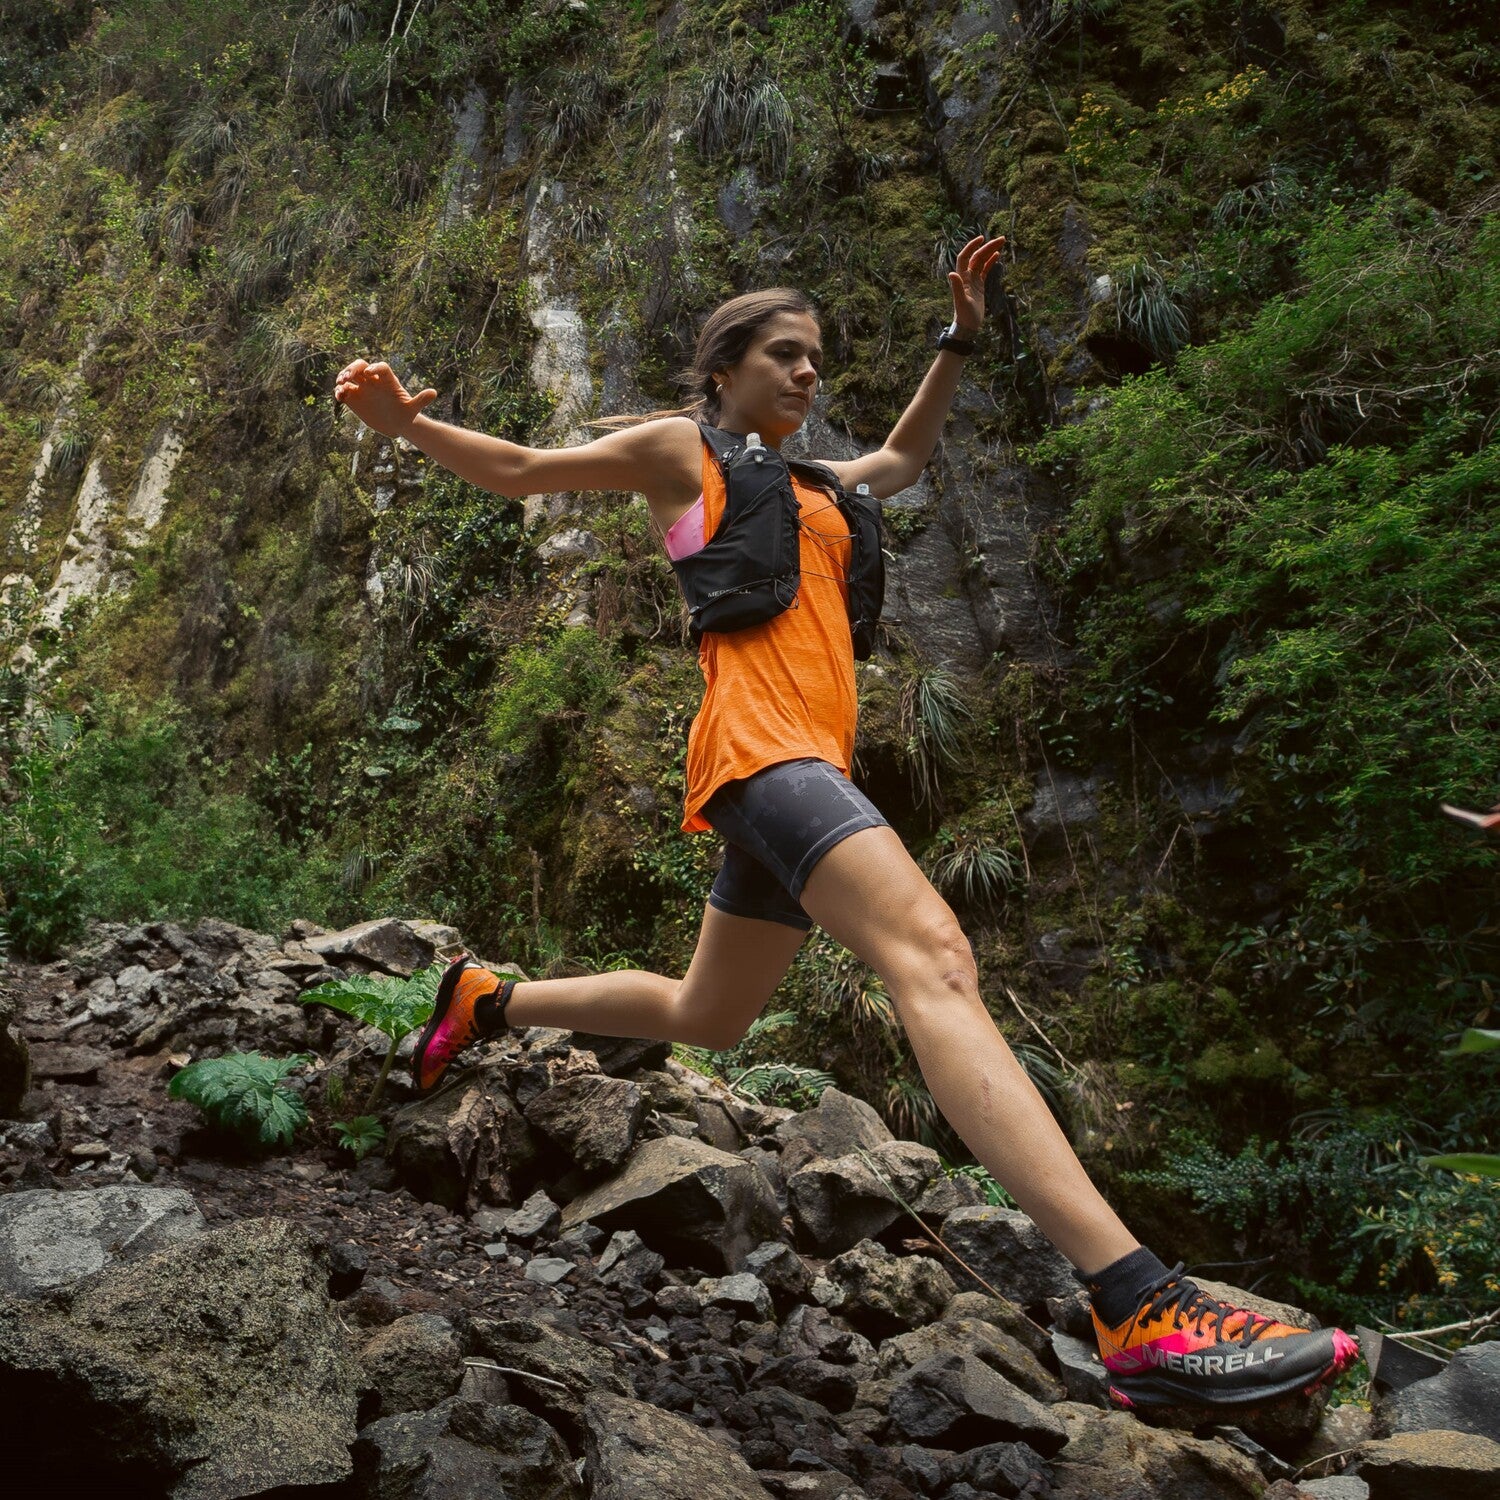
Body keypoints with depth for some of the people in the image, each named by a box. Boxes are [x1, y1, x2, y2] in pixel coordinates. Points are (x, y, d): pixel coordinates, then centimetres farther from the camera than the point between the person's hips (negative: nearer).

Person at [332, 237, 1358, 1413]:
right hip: (759, 741, -10)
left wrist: (961, 341, 38)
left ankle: (487, 998, 35)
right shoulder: (677, 449, 13)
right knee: (932, 954, -28)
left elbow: (904, 456, 47)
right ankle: (1141, 1312, -39)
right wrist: (407, 423, -5)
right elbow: (519, 470, 11)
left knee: (705, 1022, 17)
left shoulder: (805, 486, 32)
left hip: (812, 763, 10)